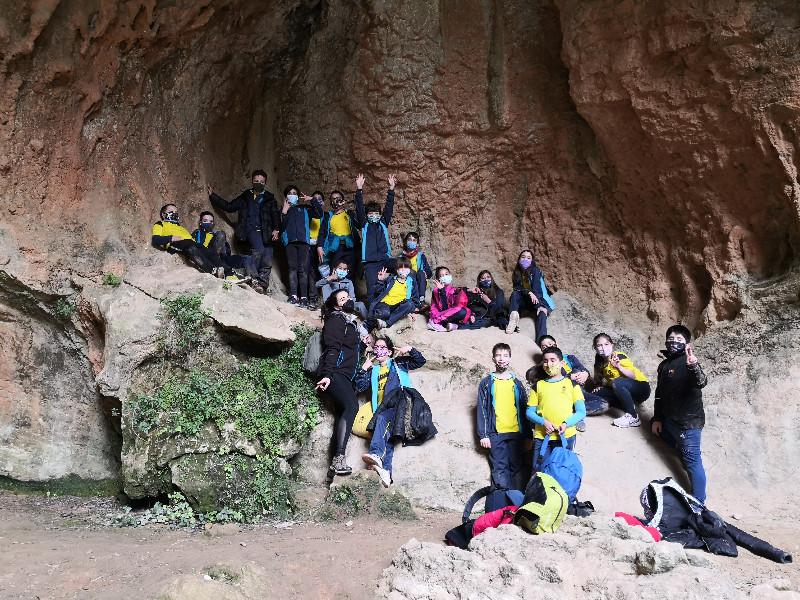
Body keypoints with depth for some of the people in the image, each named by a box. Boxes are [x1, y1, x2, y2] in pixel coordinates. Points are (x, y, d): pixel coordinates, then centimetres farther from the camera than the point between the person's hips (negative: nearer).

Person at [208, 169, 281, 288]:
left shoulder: (270, 198, 18)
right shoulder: (245, 196, 19)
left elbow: (275, 215, 8)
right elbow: (229, 206, 22)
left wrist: (276, 229, -8)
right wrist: (212, 195, 19)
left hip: (265, 232, 2)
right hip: (251, 229, -2)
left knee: (267, 262, -6)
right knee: (258, 249, -29)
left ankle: (263, 285, 4)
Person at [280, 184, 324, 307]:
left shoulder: (305, 209, 22)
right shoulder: (283, 211, 22)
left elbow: (319, 214, 7)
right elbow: (280, 227, 7)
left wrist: (312, 200, 2)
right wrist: (284, 212, -2)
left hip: (303, 241, -1)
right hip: (290, 242, 1)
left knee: (303, 269, -11)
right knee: (292, 267, -12)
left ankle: (303, 298, -16)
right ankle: (293, 295, -18)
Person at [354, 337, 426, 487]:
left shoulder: (398, 363, 28)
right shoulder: (373, 370, 34)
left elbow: (420, 361, 18)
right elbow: (359, 387, 21)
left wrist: (410, 349, 2)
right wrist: (364, 368, 12)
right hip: (382, 410, 2)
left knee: (384, 417, -35)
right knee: (386, 428, -29)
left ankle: (376, 453, -55)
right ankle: (385, 469, -48)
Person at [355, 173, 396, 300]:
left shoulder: (383, 223, 15)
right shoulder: (364, 225, 10)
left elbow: (389, 206, 8)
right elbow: (359, 209, -1)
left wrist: (391, 188, -2)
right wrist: (359, 189, -12)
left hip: (385, 259, 2)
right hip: (369, 262, -2)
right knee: (371, 288, -8)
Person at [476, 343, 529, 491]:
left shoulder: (517, 383, 11)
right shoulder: (486, 383, 4)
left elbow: (523, 409, 12)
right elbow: (482, 409, 1)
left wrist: (527, 434, 8)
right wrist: (483, 434, -6)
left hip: (516, 432, 2)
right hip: (496, 434, -2)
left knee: (516, 468, 7)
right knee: (499, 470, -3)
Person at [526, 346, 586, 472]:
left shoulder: (571, 384, 8)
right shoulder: (538, 386, 11)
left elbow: (581, 412, 4)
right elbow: (529, 412, 9)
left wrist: (566, 424, -12)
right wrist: (543, 422, -9)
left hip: (565, 436, -1)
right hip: (541, 436, 1)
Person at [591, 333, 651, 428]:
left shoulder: (619, 357, -18)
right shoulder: (601, 362, 2)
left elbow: (633, 376, -26)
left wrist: (618, 366, -40)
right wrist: (600, 386, -9)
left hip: (641, 388, -8)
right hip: (626, 391, 8)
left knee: (617, 382, -36)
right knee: (596, 394, -8)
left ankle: (633, 417, -24)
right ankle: (629, 406, -7)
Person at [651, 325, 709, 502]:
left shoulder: (688, 362, -13)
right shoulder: (664, 365, 10)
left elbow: (701, 382, -33)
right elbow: (659, 393, 17)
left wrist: (693, 367, -53)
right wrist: (657, 418, 16)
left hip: (688, 421, -8)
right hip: (669, 420, 8)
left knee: (692, 460, -4)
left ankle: (699, 502, 1)